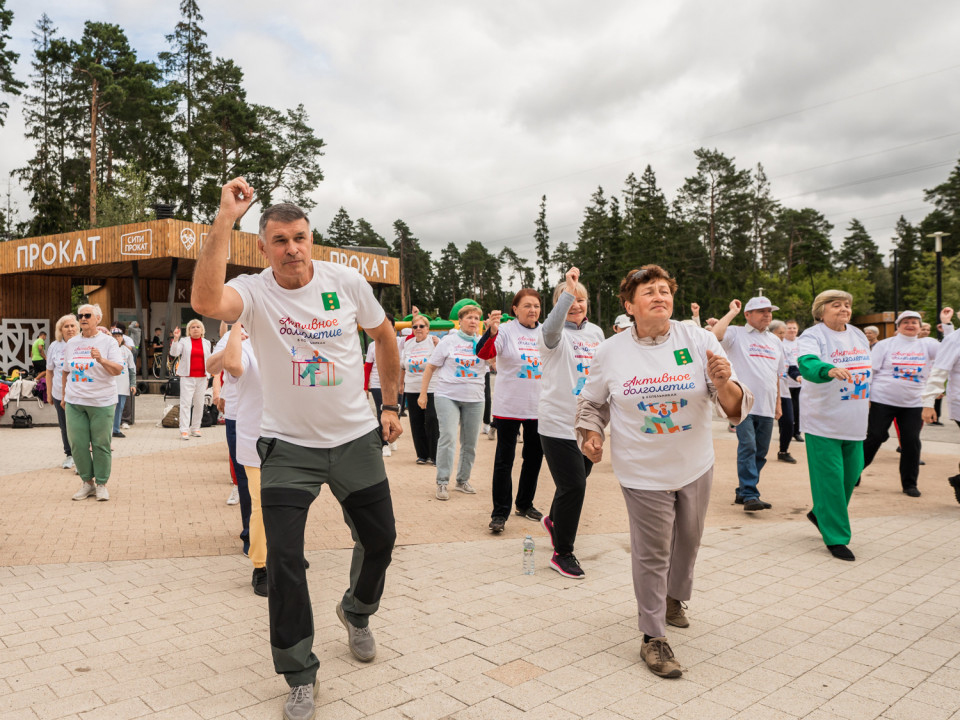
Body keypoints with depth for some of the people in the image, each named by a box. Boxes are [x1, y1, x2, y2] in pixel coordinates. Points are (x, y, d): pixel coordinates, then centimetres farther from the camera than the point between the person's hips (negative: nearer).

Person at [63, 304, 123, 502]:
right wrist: (64, 395, 20)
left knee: (101, 444, 1)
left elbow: (118, 370, -9)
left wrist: (101, 360, -25)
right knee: (77, 444, 3)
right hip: (74, 402, 4)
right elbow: (66, 371, 19)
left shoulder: (108, 341, -2)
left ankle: (101, 484, 12)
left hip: (101, 402, -4)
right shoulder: (72, 343, 11)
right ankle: (87, 482, 17)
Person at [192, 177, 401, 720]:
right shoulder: (254, 292, -12)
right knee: (284, 559, -4)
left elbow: (384, 336, 8)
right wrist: (226, 217, -33)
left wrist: (392, 405, 7)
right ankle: (301, 675, 19)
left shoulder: (346, 281, -6)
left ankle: (357, 612, 47)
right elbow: (206, 301, -36)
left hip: (357, 438, 3)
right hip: (289, 446, -2)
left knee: (380, 539, 14)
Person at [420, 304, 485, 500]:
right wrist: (423, 394, -1)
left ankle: (463, 480, 23)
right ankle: (442, 483, -4)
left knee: (470, 443, 8)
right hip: (448, 396, -3)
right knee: (448, 438, -12)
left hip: (474, 399, 3)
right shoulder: (449, 340, 1)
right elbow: (431, 367, 3)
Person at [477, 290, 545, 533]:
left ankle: (525, 504, 32)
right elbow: (483, 353, -24)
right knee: (504, 459, -1)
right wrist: (492, 332, -41)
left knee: (534, 457, 15)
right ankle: (500, 513, 7)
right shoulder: (505, 331, -9)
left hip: (539, 407, 5)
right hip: (509, 406, -5)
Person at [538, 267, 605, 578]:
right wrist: (568, 290, -44)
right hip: (559, 423, -6)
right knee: (573, 486, -6)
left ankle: (554, 520, 49)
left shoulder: (596, 332, 10)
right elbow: (551, 327, -35)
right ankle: (562, 553, 11)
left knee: (577, 481, 19)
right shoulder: (556, 333, -9)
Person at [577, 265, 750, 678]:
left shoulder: (699, 342, -8)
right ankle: (653, 637, 18)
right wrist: (590, 432, -8)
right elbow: (591, 402, 9)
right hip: (643, 472, -2)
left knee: (687, 541, 21)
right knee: (651, 553, 2)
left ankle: (673, 598, 49)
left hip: (695, 466, 3)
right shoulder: (611, 352, -6)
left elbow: (735, 408, -10)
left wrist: (724, 384, -31)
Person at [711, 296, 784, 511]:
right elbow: (714, 334, -22)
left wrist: (778, 403, 21)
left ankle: (743, 492, 20)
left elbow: (777, 374, 24)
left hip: (766, 407, 6)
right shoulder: (736, 334, 0)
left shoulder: (774, 340, 19)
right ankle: (750, 495, -9)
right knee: (747, 447, -13)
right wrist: (732, 312, -11)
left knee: (760, 452, 9)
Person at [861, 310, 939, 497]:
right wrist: (866, 395, -7)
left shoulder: (927, 345, 8)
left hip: (913, 403, 3)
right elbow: (870, 370, -1)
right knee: (874, 438, -1)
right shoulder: (885, 345, 1)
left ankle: (909, 483, 16)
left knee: (912, 442, 2)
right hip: (883, 401, -3)